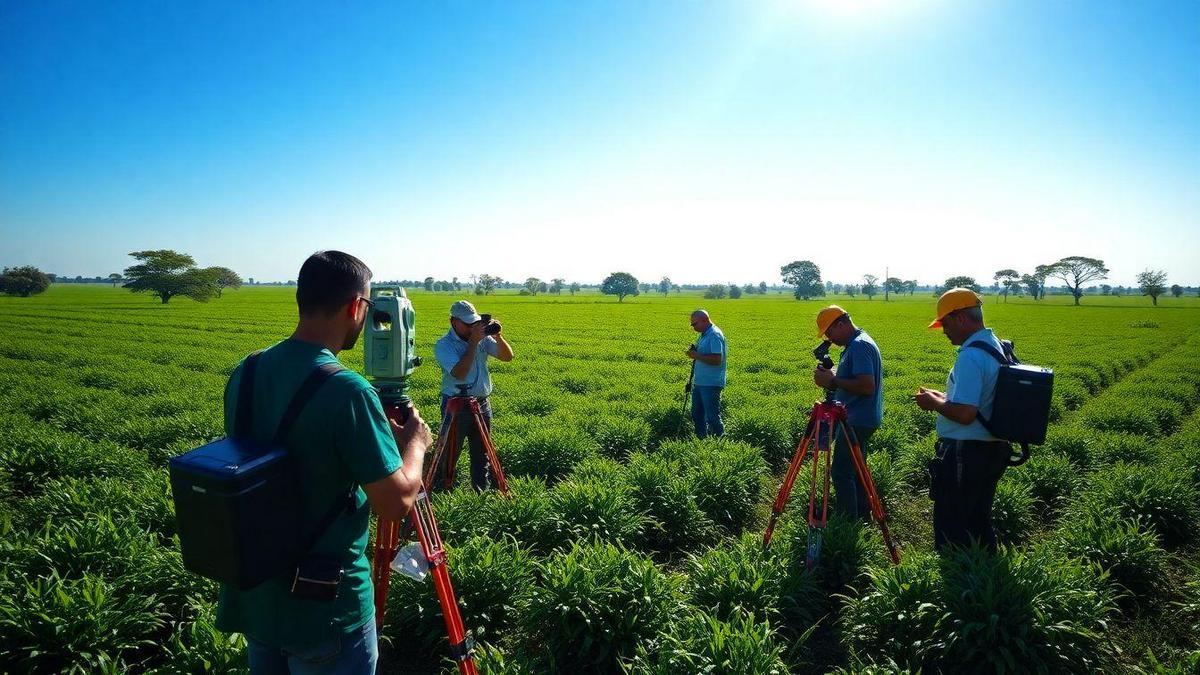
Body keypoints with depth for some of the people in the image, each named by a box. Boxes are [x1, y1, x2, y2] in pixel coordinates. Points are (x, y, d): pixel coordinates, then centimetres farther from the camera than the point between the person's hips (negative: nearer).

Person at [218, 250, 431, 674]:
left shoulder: (244, 373, -4)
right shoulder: (347, 391, -27)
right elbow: (396, 503, -21)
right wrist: (415, 442, -3)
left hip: (252, 591, 7)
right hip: (326, 606, -6)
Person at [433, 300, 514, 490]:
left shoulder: (482, 338, 3)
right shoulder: (443, 345, -12)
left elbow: (507, 357, 2)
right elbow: (459, 373, -25)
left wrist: (498, 337, -15)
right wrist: (473, 342, -25)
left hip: (482, 403, 5)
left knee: (482, 453, 14)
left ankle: (483, 491, 25)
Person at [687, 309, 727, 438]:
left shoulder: (715, 335, -17)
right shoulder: (704, 334, 14)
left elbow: (716, 360, -26)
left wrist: (697, 355, -19)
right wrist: (694, 352, 5)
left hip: (711, 384, -10)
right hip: (699, 382, 10)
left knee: (712, 417, -4)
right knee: (697, 414, 17)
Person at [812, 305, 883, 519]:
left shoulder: (859, 346, -18)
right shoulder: (855, 344, 15)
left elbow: (867, 386, -26)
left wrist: (834, 380, -19)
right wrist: (831, 377, 7)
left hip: (857, 421, -11)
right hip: (860, 419, 11)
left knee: (842, 473, -7)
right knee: (855, 470, 16)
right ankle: (862, 516, 25)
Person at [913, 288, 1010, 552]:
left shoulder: (970, 356, -22)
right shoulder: (998, 346, 10)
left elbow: (964, 414, -27)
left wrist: (934, 403, -11)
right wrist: (944, 397, 14)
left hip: (964, 452, -10)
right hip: (993, 449, 10)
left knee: (950, 528, 2)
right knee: (980, 521, 20)